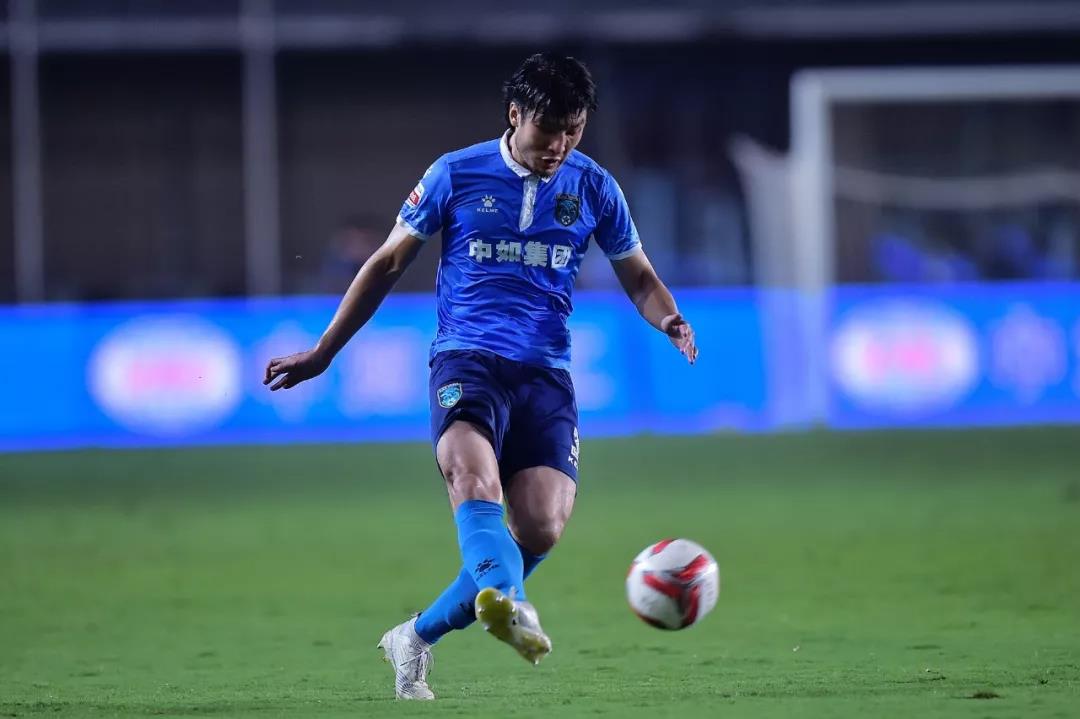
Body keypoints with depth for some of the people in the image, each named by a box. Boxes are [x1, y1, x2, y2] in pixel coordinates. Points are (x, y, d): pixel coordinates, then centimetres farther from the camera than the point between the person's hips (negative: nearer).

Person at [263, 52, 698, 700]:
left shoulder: (593, 188, 10)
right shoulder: (457, 174, 4)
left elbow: (640, 278, 19)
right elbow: (388, 264, 13)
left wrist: (671, 321, -5)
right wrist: (322, 353, 12)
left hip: (547, 372, 2)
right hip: (467, 357, -2)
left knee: (542, 528, -15)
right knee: (475, 478, -32)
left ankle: (417, 639, 3)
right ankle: (508, 602, -61)